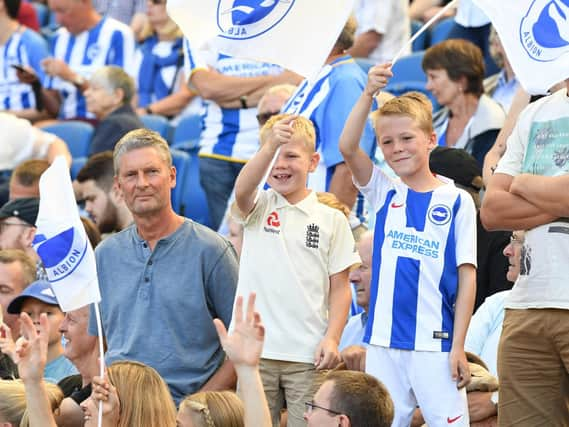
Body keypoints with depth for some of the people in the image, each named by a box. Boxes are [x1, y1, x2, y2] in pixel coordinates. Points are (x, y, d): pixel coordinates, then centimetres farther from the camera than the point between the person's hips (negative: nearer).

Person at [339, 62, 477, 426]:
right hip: (384, 341, 3)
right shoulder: (385, 193, 8)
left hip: (436, 343, -3)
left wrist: (458, 346, -7)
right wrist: (369, 95, -21)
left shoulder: (457, 201, 0)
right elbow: (348, 148, -7)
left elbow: (467, 277, -1)